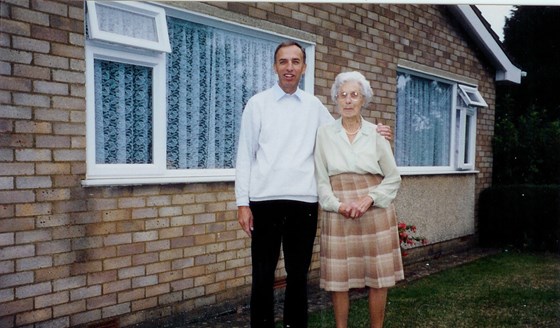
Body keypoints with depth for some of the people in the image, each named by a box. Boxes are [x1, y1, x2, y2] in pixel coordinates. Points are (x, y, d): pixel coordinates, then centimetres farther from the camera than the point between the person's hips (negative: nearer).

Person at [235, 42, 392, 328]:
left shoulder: (314, 106, 11)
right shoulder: (258, 103, 3)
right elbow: (245, 155, 0)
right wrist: (242, 202, -6)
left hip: (304, 201, 3)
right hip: (265, 200, -2)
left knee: (298, 274, 12)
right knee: (263, 275, 6)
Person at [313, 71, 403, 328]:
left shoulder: (376, 134, 5)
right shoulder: (324, 134, 4)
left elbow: (393, 178, 5)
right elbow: (321, 180, 2)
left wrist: (370, 198, -10)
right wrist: (338, 205, -13)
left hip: (375, 212, 1)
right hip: (338, 214, -1)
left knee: (379, 277, 5)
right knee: (339, 278, 3)